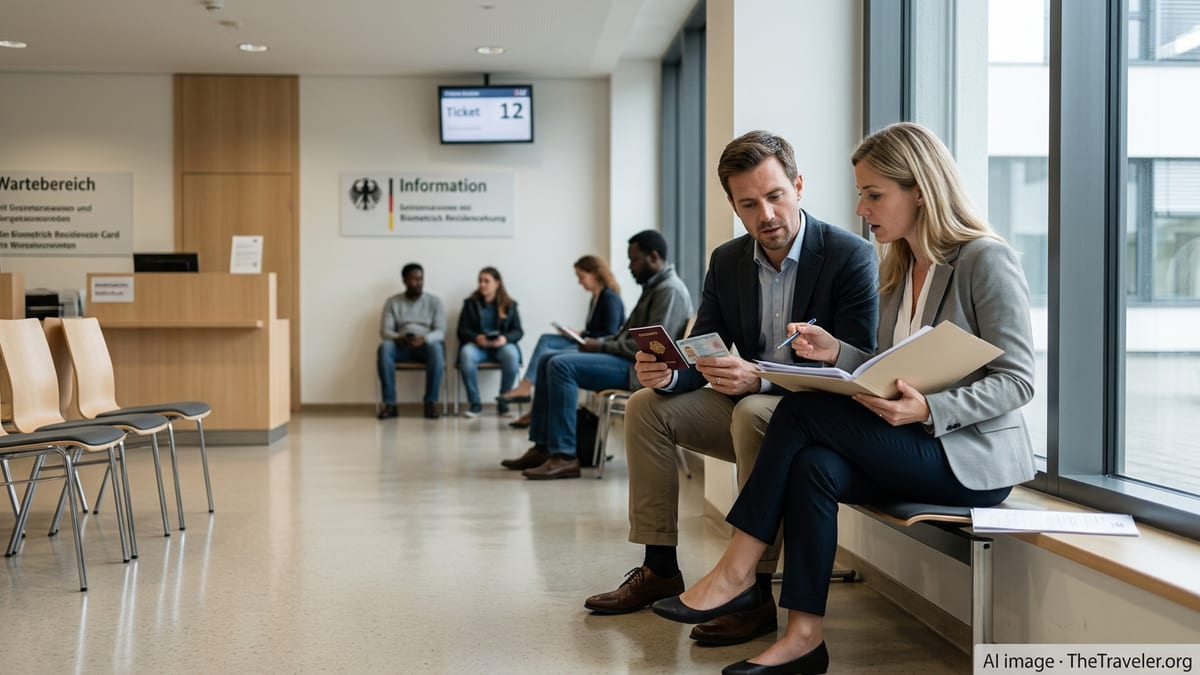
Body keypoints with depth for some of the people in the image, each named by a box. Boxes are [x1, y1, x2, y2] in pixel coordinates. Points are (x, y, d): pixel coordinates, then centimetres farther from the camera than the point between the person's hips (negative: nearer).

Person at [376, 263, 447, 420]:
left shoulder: (434, 301, 6)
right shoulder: (392, 302, 8)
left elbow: (441, 332, -4)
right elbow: (385, 331, -1)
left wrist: (424, 339, -27)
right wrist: (399, 338, -25)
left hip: (427, 345, -1)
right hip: (401, 346, 1)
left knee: (436, 348, -37)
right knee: (384, 348, -34)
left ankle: (431, 402, -30)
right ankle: (390, 404, -32)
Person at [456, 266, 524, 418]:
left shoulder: (510, 305, 11)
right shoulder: (471, 303, 11)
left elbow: (518, 331, 4)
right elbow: (462, 330, 4)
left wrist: (505, 338, -19)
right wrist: (476, 337, -18)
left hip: (501, 345, 0)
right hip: (477, 344, 0)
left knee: (512, 355, -36)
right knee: (466, 354, -36)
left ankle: (503, 402, -19)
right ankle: (475, 403, -25)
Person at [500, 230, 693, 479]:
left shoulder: (670, 290, -14)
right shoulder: (654, 286, 19)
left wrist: (601, 346, -15)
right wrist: (599, 342, 3)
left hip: (641, 368, -11)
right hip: (627, 359, 11)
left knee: (561, 365, -25)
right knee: (548, 361, 8)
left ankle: (564, 457, -27)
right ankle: (543, 447, 3)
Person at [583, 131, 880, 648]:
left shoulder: (850, 256, -16)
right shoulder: (727, 261, 3)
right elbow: (702, 351, 4)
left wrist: (759, 379, -37)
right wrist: (667, 373, -22)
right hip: (745, 403, 7)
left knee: (754, 413, -36)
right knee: (647, 406, -5)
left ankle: (756, 591, -29)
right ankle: (659, 569, 1)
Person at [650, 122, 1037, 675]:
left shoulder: (986, 260, -11)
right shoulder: (898, 270, 13)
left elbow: (1017, 380, -15)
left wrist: (928, 410, -28)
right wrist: (837, 353, -5)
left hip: (974, 458, -7)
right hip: (915, 447, 7)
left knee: (803, 411, -20)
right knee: (814, 466, -24)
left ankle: (736, 573, -12)